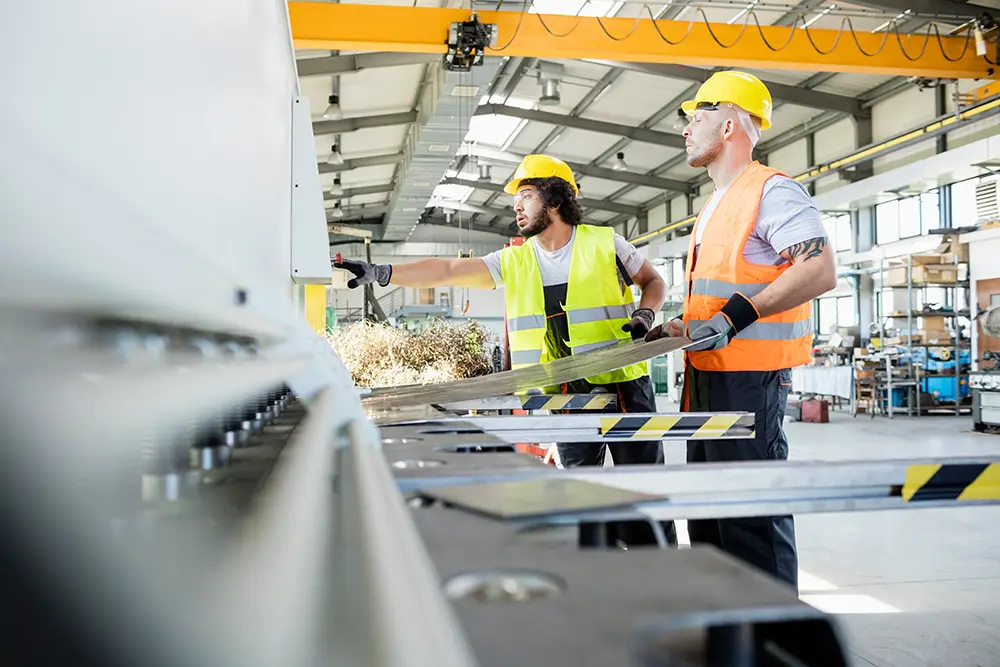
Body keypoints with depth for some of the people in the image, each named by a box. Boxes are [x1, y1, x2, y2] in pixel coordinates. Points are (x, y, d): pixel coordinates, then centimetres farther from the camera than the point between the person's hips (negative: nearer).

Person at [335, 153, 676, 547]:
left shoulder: (605, 243, -1)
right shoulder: (513, 261, 7)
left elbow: (653, 282, 12)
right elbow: (447, 271, -1)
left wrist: (645, 315, -9)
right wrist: (379, 273, -11)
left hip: (622, 382, -3)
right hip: (565, 393, 3)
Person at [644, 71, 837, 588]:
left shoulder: (772, 190, -10)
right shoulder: (716, 206, 21)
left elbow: (821, 271, -21)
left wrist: (736, 316, -26)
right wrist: (684, 327, 16)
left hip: (748, 376, -10)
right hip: (708, 373, 10)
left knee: (753, 511, -6)